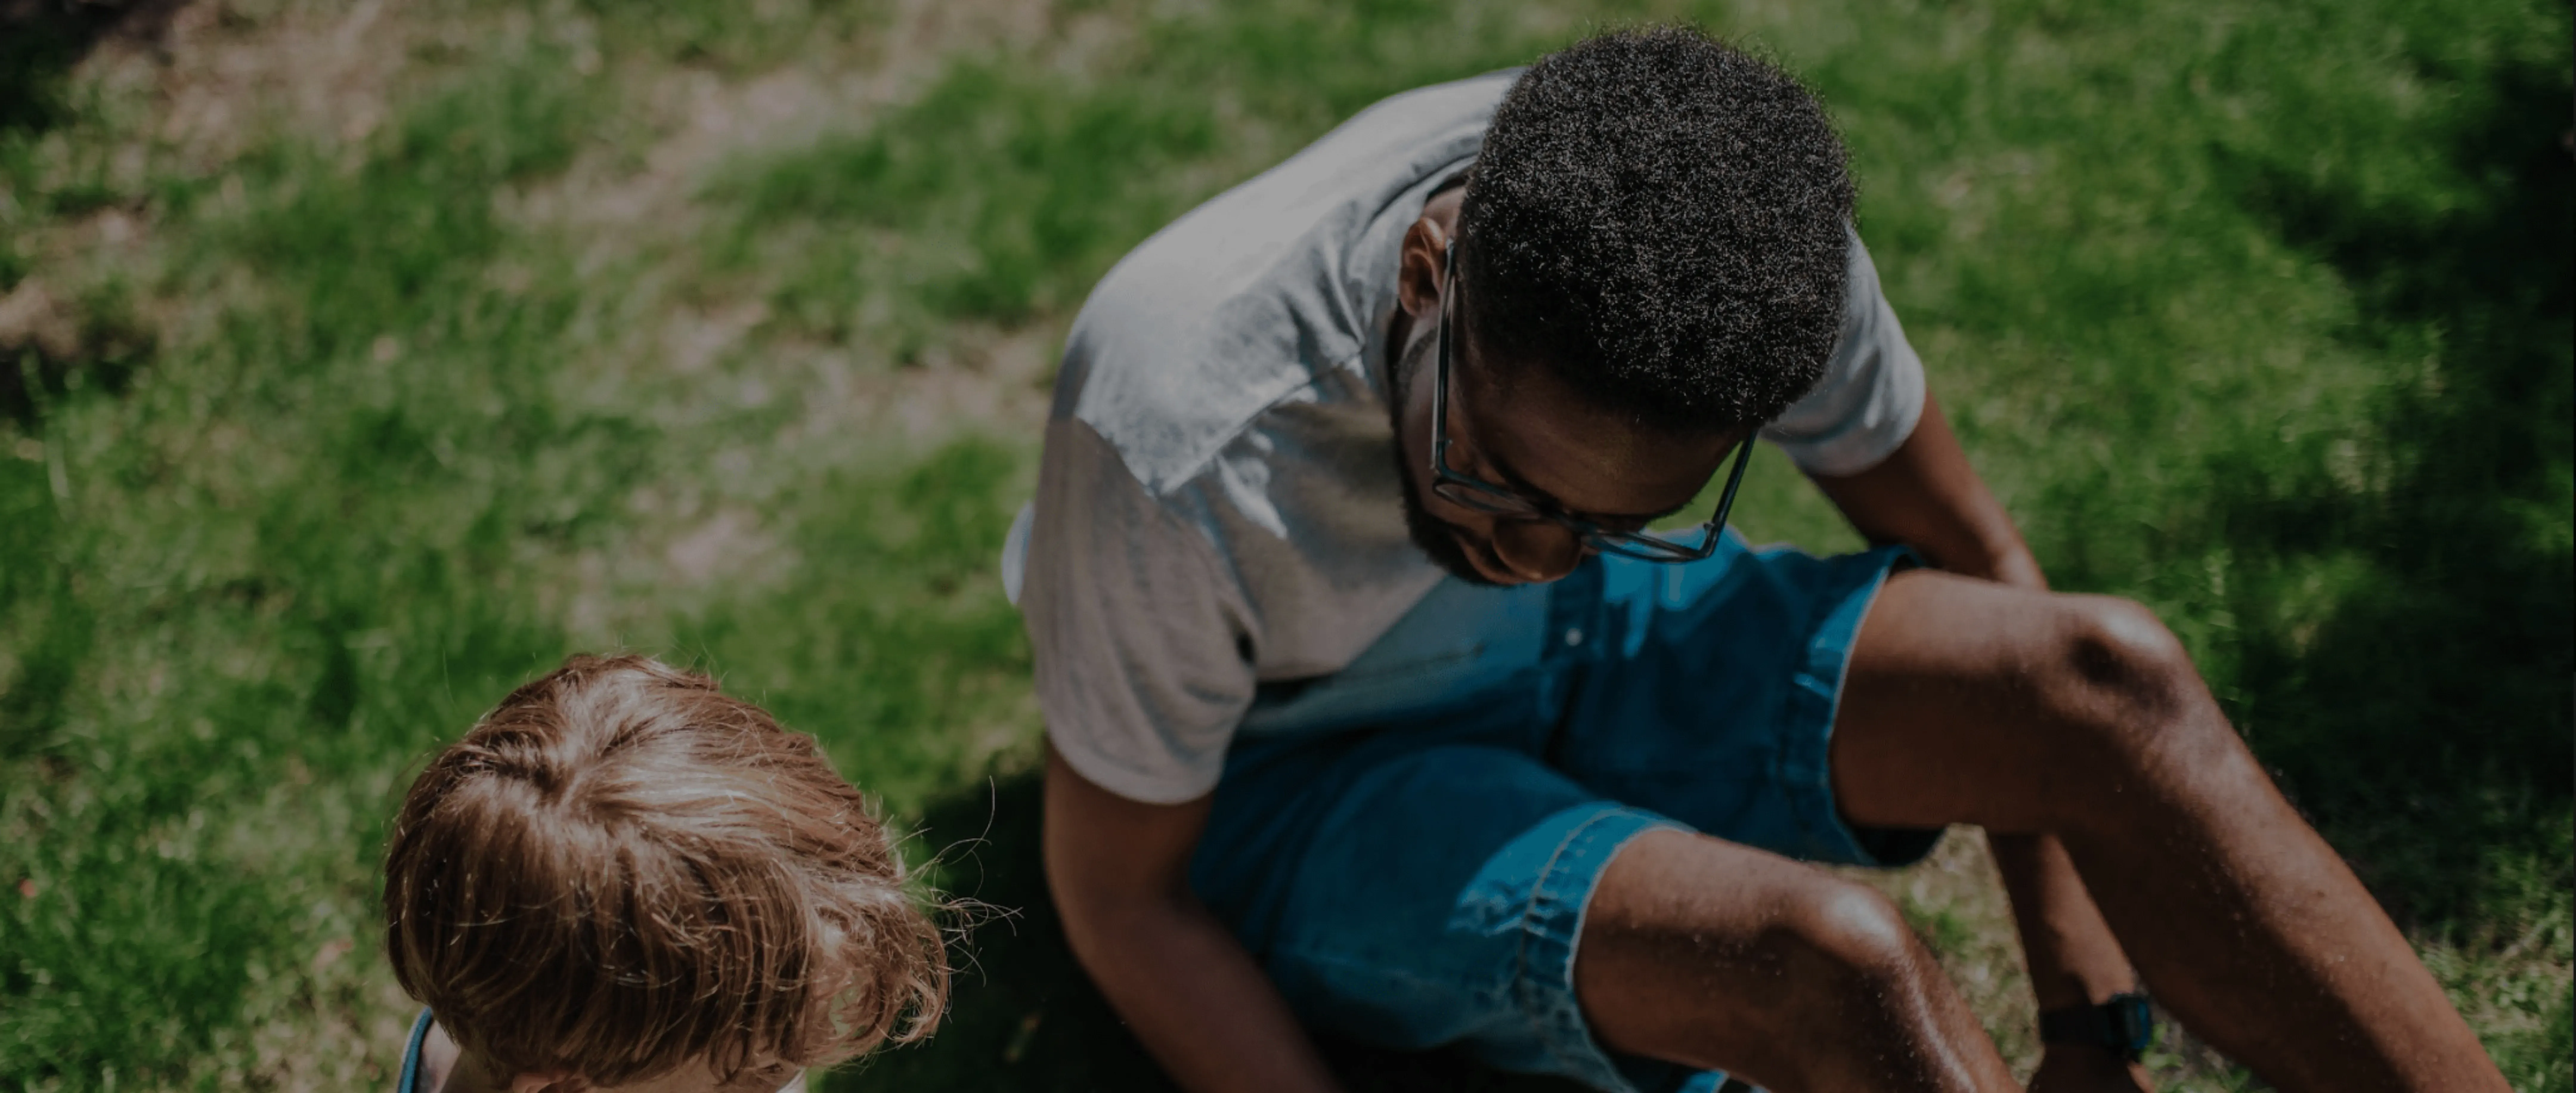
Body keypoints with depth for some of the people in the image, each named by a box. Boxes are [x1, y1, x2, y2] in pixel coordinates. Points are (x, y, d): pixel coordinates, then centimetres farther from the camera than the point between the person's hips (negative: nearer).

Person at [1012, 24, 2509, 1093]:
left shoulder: (1731, 231, -25)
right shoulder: (1179, 451, -35)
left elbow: (1971, 558, -8)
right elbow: (1127, 899, -19)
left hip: (1569, 664, 4)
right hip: (1291, 781, -4)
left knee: (2112, 682, -19)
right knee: (1834, 962, -32)